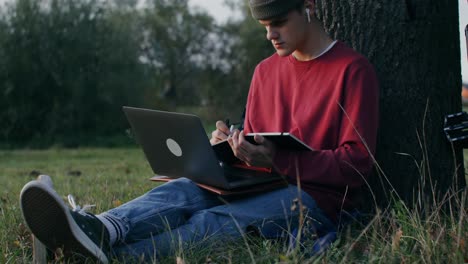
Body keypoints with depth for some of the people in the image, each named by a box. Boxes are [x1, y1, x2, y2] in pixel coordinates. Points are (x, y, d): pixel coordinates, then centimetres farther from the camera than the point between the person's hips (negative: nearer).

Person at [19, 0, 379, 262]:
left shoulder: (353, 70, -4)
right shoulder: (267, 70, 18)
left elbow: (356, 162, -11)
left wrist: (278, 160, -22)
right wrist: (230, 147, -5)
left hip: (316, 198, -6)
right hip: (263, 186, 6)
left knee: (210, 222, -32)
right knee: (183, 190, -24)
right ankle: (100, 229, -52)